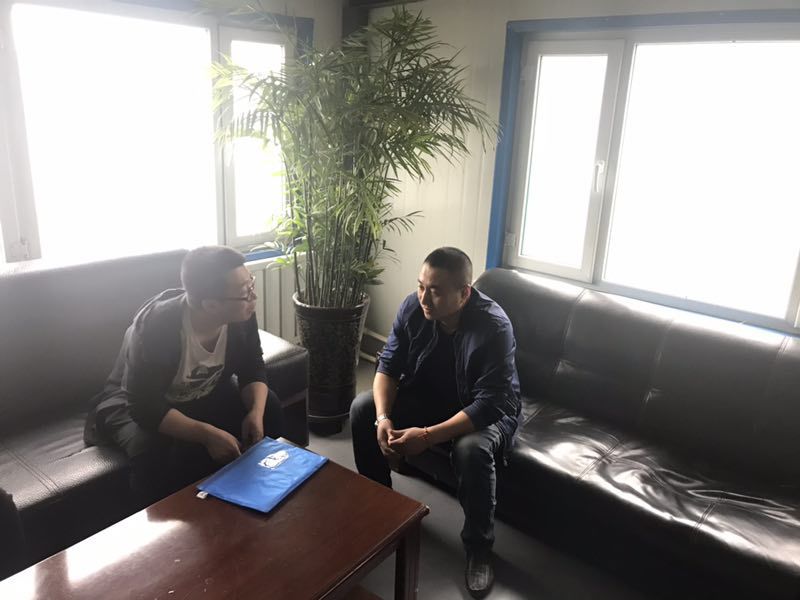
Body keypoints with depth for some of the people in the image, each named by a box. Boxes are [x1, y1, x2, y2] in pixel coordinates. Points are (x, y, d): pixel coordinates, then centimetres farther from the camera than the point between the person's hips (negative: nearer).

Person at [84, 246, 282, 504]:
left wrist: (256, 411, -27)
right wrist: (206, 434, -38)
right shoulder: (155, 327, -36)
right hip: (137, 403, -4)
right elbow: (146, 408, -33)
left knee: (268, 407, -16)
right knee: (154, 454, -34)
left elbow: (253, 370, -8)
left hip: (204, 393, 5)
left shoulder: (241, 315, -21)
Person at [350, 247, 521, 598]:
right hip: (427, 396, 5)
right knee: (363, 409, -12)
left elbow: (489, 404, -33)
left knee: (472, 450, -36)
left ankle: (479, 547, -9)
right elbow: (388, 365, -10)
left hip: (486, 411, -5)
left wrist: (428, 436, -40)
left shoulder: (494, 328, -32)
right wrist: (383, 418, -27)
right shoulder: (413, 307, -17)